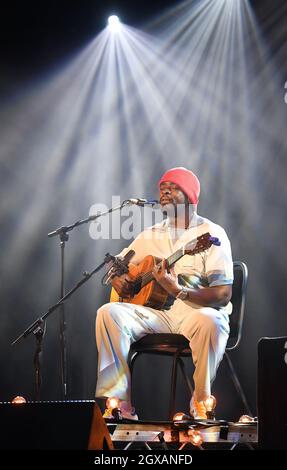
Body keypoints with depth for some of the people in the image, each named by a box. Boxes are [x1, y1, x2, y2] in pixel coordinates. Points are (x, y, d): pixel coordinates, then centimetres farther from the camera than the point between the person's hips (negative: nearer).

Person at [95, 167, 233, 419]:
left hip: (197, 310, -5)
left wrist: (179, 291, -26)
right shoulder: (151, 235, 17)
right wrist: (117, 279, 3)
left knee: (210, 323, -40)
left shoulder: (211, 234, -1)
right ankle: (118, 401, -22)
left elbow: (223, 294, -11)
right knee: (109, 313, -22)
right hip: (156, 311, 5)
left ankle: (201, 403, -18)